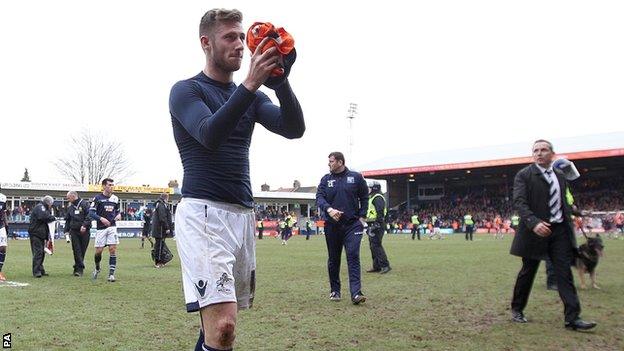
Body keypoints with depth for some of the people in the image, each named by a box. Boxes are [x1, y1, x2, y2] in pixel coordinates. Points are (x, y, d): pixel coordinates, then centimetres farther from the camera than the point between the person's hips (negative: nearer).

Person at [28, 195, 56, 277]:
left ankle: (41, 271, 20)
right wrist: (53, 217, -14)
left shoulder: (42, 208, 23)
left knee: (41, 252, 14)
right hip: (36, 234, -11)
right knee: (38, 252, -11)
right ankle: (36, 272, -11)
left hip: (40, 234, 11)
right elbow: (44, 216, -29)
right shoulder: (40, 207, -10)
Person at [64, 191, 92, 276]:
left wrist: (84, 225, -22)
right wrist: (66, 230, 13)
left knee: (82, 251, 2)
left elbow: (89, 216, -10)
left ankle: (78, 268, 12)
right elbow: (67, 220, 23)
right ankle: (80, 268, -6)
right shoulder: (70, 207, 16)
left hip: (84, 232, -4)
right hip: (74, 231, 4)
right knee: (76, 250, -6)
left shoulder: (85, 204, -2)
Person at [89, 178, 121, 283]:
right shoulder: (97, 198, -3)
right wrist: (101, 218, -22)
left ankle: (111, 274, -5)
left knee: (113, 249, -8)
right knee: (98, 251, 1)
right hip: (101, 228, -2)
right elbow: (91, 213, -7)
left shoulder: (115, 198, 10)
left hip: (112, 227, 2)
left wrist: (119, 215, 0)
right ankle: (97, 268, 31)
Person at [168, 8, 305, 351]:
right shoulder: (186, 90, 1)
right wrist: (250, 84, -27)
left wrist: (280, 80, -17)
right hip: (203, 211, -6)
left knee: (219, 320, 10)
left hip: (243, 215, 6)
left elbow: (294, 128, -1)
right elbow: (210, 135, -19)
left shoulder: (251, 96, 16)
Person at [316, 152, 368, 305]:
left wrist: (362, 216, 1)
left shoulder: (356, 177, 4)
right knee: (333, 259, 10)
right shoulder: (326, 179, 7)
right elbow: (319, 198, -4)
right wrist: (329, 209, -22)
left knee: (353, 256, -12)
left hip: (352, 224, -2)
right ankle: (335, 291, 24)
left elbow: (364, 197, 10)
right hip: (332, 225, 2)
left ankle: (356, 293, -16)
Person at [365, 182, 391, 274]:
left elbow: (380, 212, -22)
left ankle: (385, 265, -14)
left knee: (376, 245, -14)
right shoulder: (372, 198, 22)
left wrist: (377, 224, -26)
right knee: (373, 246, 12)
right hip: (372, 225, 11)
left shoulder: (378, 198, -12)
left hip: (376, 225, -11)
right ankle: (376, 266, 17)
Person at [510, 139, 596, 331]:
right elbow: (519, 202, -16)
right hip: (536, 230, -4)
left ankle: (573, 318, -1)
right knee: (527, 272, 6)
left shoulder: (560, 176, 13)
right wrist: (534, 223, -29)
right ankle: (516, 309, 24)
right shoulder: (524, 175, -6)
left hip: (560, 230, 4)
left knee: (565, 273, -1)